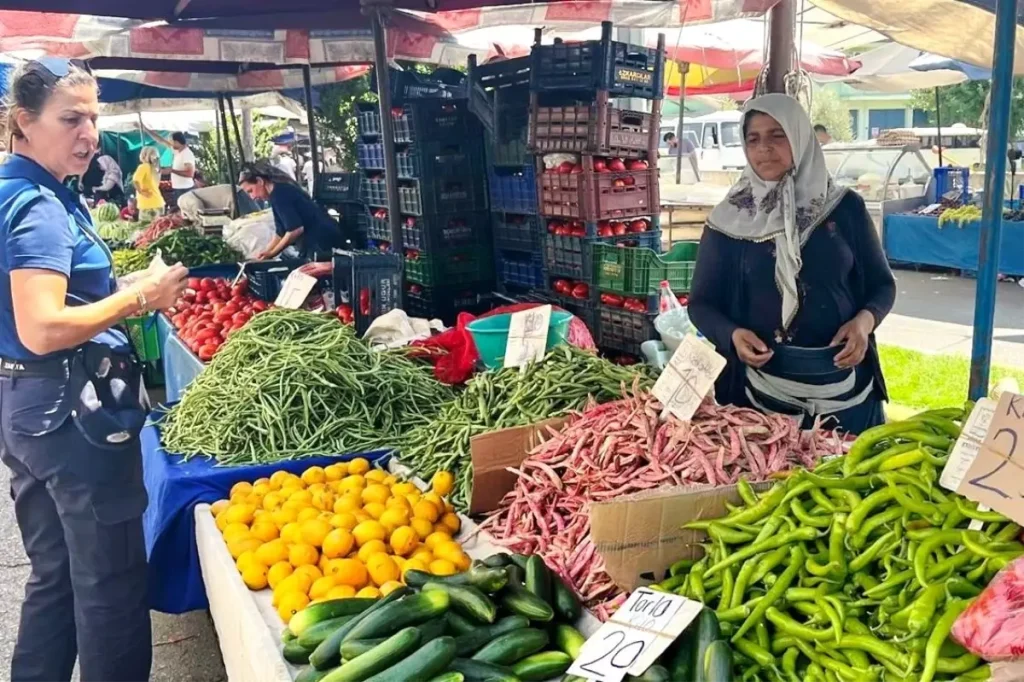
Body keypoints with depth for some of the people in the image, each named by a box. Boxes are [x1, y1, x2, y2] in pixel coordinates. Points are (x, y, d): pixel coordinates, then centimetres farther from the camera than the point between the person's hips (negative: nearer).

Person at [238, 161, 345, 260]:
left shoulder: (278, 194, -13)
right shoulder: (283, 189, 17)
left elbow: (295, 230, -20)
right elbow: (282, 233, 23)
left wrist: (271, 253, -9)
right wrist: (266, 253, 18)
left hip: (322, 242, -10)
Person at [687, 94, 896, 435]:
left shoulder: (845, 207, 1)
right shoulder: (729, 220, 0)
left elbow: (881, 283, 8)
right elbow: (701, 302, 4)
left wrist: (864, 320, -12)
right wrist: (732, 334, -15)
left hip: (844, 386, 1)